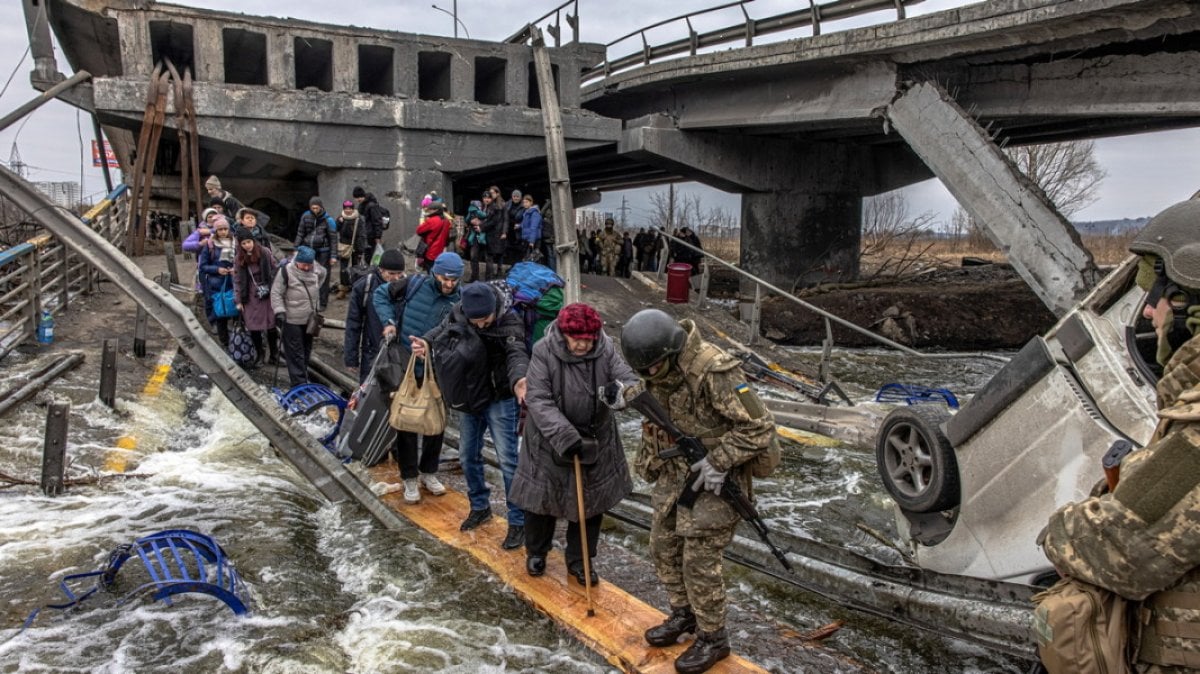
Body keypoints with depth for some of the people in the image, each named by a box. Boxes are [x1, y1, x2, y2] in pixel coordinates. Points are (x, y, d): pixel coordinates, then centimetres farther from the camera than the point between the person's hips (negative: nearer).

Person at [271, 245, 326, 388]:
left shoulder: (316, 269, -4)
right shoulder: (286, 271, -18)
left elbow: (323, 274, 21)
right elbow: (276, 293, -14)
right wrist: (279, 311, -20)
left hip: (309, 319, 6)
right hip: (292, 320, -6)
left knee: (306, 351, 19)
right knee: (295, 353, -3)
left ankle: (303, 376, 36)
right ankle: (299, 384, 0)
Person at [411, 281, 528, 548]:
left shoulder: (510, 323, -23)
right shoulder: (459, 313, -9)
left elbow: (516, 354, -37)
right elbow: (443, 330, 2)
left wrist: (518, 380, -59)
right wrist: (426, 343, -22)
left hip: (500, 399, -5)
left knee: (508, 460, -6)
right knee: (468, 456, 16)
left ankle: (518, 522, 7)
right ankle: (480, 506, 37)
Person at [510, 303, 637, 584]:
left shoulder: (606, 350, -13)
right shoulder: (543, 351, -20)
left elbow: (629, 379, -16)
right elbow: (538, 400, -23)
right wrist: (564, 436, -33)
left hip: (594, 440, 2)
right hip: (549, 440, -2)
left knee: (590, 502, 12)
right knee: (542, 497, 14)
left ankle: (579, 560, 32)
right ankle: (536, 552, 40)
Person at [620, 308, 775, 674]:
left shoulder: (713, 371, -29)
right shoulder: (659, 367, -4)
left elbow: (760, 427, -24)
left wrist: (719, 461, -24)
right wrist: (649, 461, 15)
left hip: (712, 478, -8)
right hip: (675, 472, 8)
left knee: (699, 561, -1)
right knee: (664, 547, 16)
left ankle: (713, 639, 19)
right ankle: (683, 615, 37)